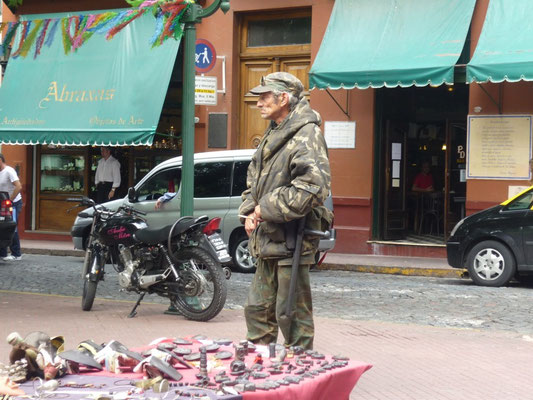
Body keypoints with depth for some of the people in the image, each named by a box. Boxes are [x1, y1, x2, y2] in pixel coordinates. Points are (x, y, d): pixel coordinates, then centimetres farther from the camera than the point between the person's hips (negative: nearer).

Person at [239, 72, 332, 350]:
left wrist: (268, 208, -19)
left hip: (292, 239, -9)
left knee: (292, 314, -4)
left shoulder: (306, 135, -13)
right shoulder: (273, 135, 17)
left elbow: (313, 185, -26)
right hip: (268, 241, 9)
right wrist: (249, 212, 7)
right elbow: (254, 179, 26)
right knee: (257, 309, 15)